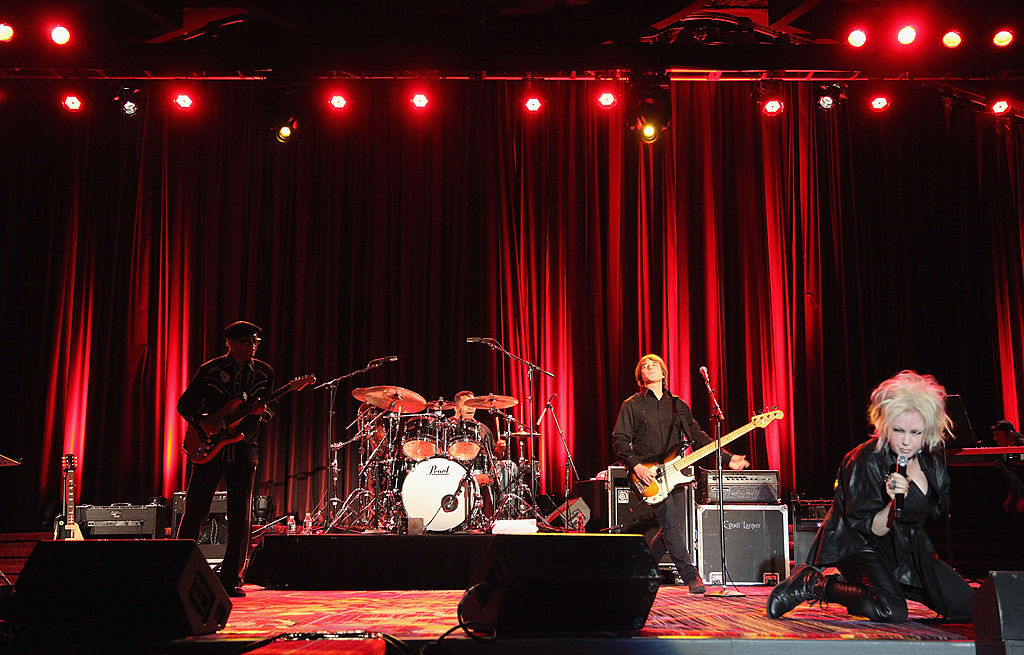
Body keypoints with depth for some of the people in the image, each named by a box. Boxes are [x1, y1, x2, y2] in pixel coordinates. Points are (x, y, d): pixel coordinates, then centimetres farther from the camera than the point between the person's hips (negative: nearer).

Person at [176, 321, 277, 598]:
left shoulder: (264, 372, 6)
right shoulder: (210, 370, 0)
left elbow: (272, 406, 11)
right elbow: (184, 404, 4)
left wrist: (262, 411, -12)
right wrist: (201, 422, -14)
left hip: (245, 450, 2)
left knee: (240, 516, 0)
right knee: (194, 510, 2)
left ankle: (231, 578, 8)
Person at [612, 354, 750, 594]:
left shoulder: (679, 405, 15)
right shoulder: (632, 405, 3)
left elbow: (698, 437, 13)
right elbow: (619, 439, -2)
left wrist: (728, 458, 4)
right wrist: (636, 466, -16)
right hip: (648, 475, -5)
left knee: (677, 530, 4)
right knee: (670, 524, -15)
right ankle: (691, 576, -8)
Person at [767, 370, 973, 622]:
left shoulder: (930, 458, -3)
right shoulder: (865, 461, -22)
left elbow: (935, 511, -7)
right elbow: (870, 529, -19)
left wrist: (916, 469, -19)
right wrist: (896, 502, -37)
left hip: (906, 546, 7)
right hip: (859, 546, -7)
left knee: (967, 605, -1)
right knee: (890, 611, -31)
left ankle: (895, 585, 18)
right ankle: (814, 584, -9)